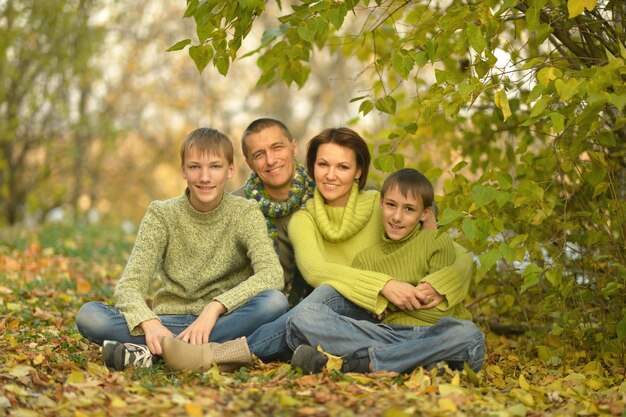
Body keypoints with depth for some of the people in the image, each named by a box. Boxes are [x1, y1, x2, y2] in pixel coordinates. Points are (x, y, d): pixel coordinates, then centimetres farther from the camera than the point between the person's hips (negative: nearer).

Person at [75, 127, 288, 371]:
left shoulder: (245, 213, -2)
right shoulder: (162, 215, 0)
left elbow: (272, 275, -18)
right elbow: (129, 284, -11)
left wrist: (215, 307, -30)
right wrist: (148, 322, -33)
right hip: (169, 323, 1)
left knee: (275, 301, -32)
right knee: (88, 315, -23)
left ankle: (153, 352, -33)